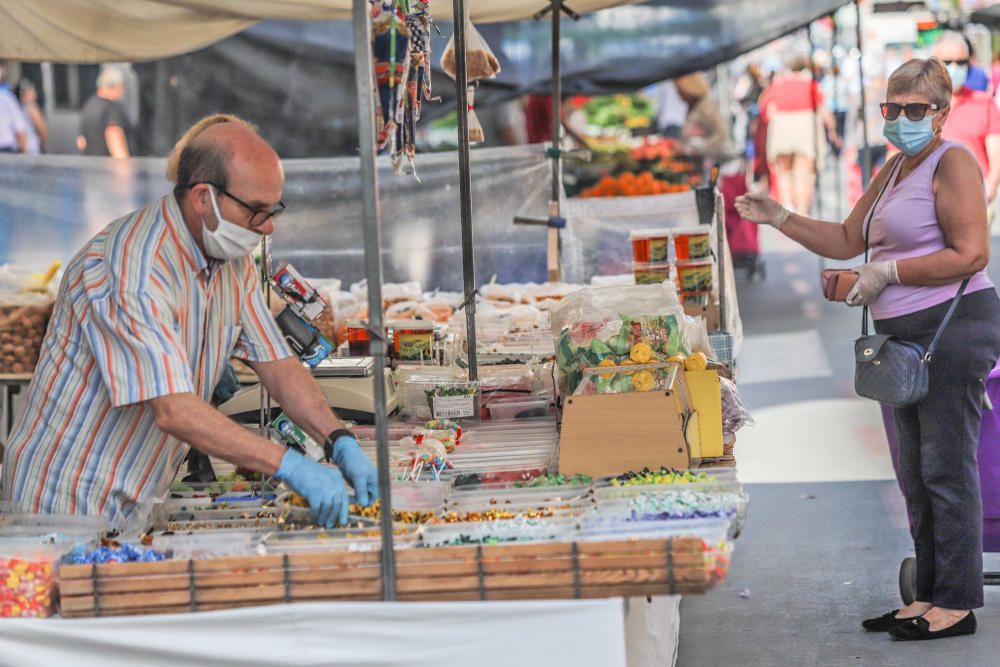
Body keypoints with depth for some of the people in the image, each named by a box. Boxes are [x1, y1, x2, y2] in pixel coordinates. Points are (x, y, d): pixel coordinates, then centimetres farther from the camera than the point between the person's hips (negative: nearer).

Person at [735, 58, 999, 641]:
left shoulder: (952, 162, -10)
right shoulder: (894, 170, 19)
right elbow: (847, 241, 23)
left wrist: (890, 271, -17)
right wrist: (781, 218, 12)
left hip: (952, 327, -10)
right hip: (904, 336, 10)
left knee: (947, 468, -7)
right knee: (915, 473, 12)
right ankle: (930, 596, 19)